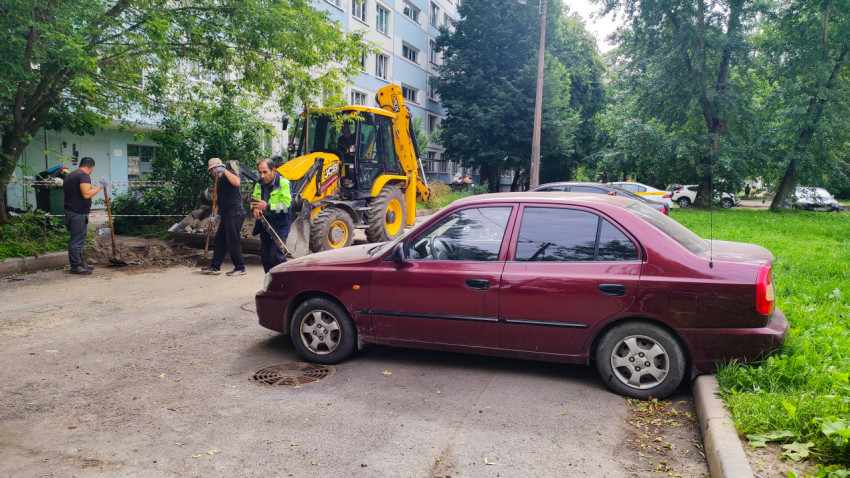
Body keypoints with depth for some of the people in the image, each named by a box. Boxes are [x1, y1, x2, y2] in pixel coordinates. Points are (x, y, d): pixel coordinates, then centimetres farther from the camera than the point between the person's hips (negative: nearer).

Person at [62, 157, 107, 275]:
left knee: (77, 239, 17)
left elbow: (66, 193, 26)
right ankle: (76, 266, -1)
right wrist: (100, 186, -15)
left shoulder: (70, 176, 20)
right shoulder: (84, 176, -12)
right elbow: (86, 194, -24)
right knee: (77, 240, -5)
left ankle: (80, 263, 26)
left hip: (70, 211, 10)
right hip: (78, 213, -10)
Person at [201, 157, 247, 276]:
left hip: (235, 214, -10)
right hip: (226, 216, 10)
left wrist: (224, 170, -27)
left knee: (232, 242, -5)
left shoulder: (229, 176, -7)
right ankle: (215, 267, 21)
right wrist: (216, 213, 17)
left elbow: (236, 182, -32)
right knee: (219, 240, 13)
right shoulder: (219, 181, 22)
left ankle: (240, 268, 5)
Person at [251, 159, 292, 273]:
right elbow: (254, 201, 19)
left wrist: (267, 206, -30)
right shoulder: (259, 184, 8)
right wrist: (255, 208, -5)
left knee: (275, 256, -14)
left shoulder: (284, 183, -12)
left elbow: (286, 204, -20)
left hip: (280, 226, -7)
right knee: (265, 257, 11)